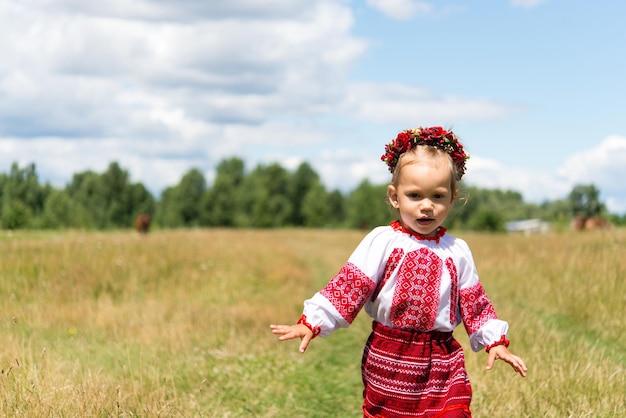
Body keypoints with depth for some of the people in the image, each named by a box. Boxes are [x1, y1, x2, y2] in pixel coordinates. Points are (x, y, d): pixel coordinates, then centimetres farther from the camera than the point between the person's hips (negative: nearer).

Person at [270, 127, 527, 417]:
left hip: (441, 362, 1)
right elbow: (347, 288, -9)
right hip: (388, 360, -1)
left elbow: (474, 304, 9)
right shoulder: (382, 241, -7)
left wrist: (495, 341, 2)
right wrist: (311, 323, -15)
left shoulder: (457, 251, 2)